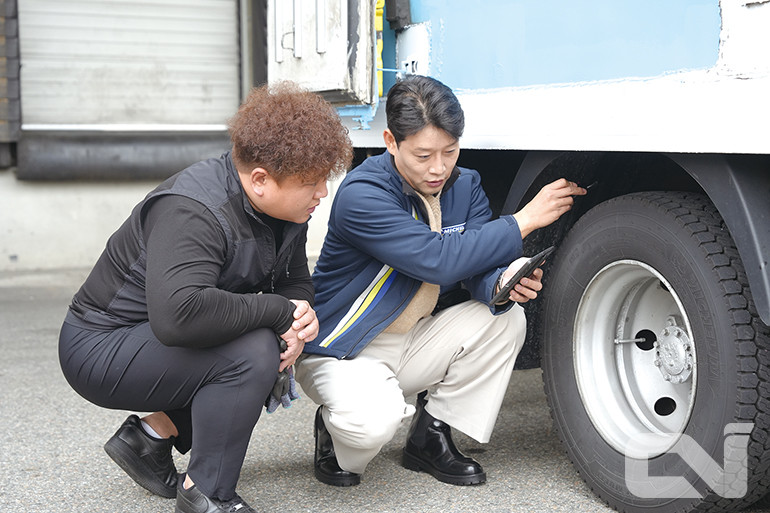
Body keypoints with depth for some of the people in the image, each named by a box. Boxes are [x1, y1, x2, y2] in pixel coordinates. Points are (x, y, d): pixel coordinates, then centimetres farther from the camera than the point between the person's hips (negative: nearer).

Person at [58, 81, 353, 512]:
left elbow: (296, 282, 9)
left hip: (162, 344, 10)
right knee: (253, 352, -28)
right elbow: (177, 314, -45)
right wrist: (279, 311, -34)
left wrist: (300, 322, -16)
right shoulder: (193, 213, -30)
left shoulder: (285, 208, -2)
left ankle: (154, 433, 9)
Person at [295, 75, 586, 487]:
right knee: (373, 420, -36)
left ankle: (430, 437, 0)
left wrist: (503, 282, -34)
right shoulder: (361, 195, -25)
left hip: (415, 344, 7)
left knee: (505, 318, -15)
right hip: (344, 351, -7)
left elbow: (477, 262, -9)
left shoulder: (464, 185, -1)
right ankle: (335, 435, 4)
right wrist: (524, 221, -28)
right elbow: (439, 261, -32)